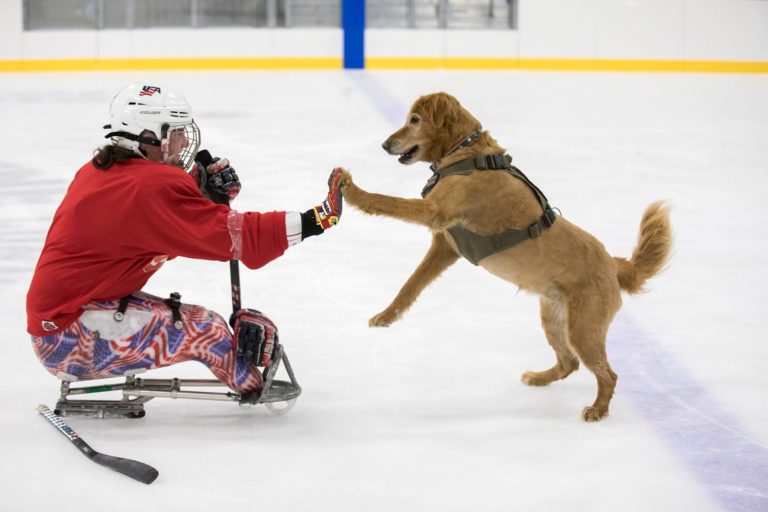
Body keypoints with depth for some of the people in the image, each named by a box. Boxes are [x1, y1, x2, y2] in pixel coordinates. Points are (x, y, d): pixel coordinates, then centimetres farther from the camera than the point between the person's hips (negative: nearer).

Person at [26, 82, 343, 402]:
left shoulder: (100, 171, 10)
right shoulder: (152, 186, -19)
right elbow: (230, 235, -24)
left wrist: (208, 192, -1)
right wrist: (313, 221, -24)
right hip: (69, 337, -10)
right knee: (204, 328, -12)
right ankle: (256, 385, 8)